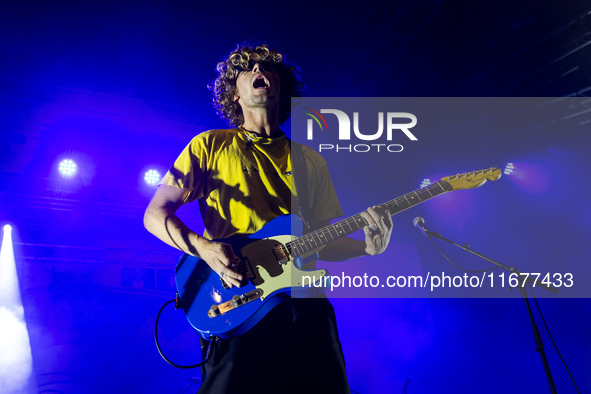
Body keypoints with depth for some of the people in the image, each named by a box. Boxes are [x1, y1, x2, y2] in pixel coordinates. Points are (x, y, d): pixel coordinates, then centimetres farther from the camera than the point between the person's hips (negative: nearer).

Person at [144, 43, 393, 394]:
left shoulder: (311, 162, 16)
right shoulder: (210, 146, 7)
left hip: (305, 304, 4)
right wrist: (203, 247, -14)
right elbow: (155, 215, 4)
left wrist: (366, 247, -3)